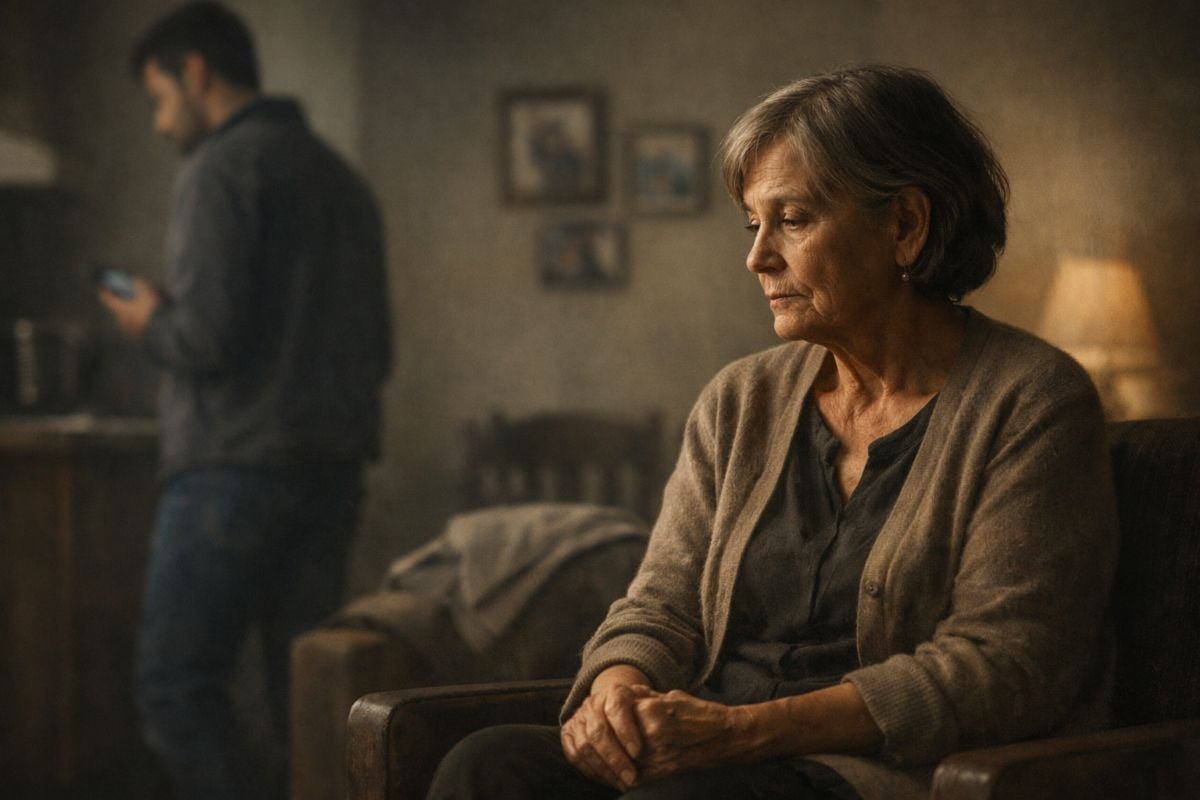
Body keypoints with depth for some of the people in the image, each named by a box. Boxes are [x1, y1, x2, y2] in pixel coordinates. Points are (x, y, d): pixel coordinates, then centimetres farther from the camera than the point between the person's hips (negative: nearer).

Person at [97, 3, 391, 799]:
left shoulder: (223, 168, -8)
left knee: (178, 682, -4)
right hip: (336, 468, 8)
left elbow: (207, 335, -18)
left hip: (236, 465, -8)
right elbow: (377, 349, 20)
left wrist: (150, 326, 2)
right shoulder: (342, 177, 18)